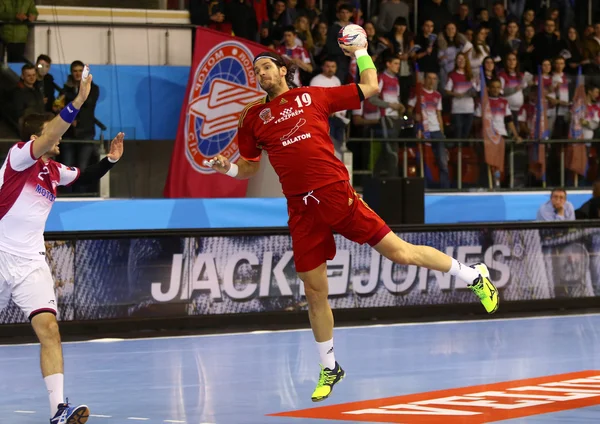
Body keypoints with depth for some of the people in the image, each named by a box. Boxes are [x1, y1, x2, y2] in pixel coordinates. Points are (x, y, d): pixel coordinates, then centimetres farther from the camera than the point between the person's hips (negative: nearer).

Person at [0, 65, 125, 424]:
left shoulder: (53, 171, 10)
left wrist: (111, 159, 2)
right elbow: (48, 137, -25)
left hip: (31, 263, 5)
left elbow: (88, 176, 20)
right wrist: (77, 103, -34)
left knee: (49, 328, -12)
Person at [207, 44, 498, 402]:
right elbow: (250, 167, 19)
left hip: (337, 195, -3)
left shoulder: (313, 96, 7)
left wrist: (361, 54, 16)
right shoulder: (254, 118, 13)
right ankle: (330, 369, 23)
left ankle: (474, 276, 14)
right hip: (301, 209, 3)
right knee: (315, 293, 6)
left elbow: (370, 88, 15)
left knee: (400, 252, -6)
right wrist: (228, 168, 1)